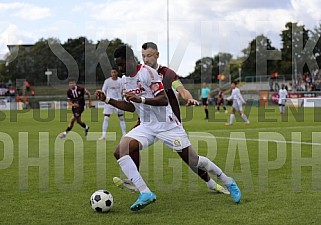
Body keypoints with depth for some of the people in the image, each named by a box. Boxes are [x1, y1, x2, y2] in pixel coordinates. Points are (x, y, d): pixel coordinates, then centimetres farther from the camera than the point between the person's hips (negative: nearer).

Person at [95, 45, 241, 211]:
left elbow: (164, 100, -21)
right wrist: (107, 99, 10)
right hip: (146, 126, 7)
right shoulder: (126, 80, 9)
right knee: (119, 152, -16)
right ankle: (145, 193, -18)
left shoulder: (147, 72, -15)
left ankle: (229, 183, 22)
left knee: (193, 161, -2)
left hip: (166, 125, -7)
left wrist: (140, 99, -33)